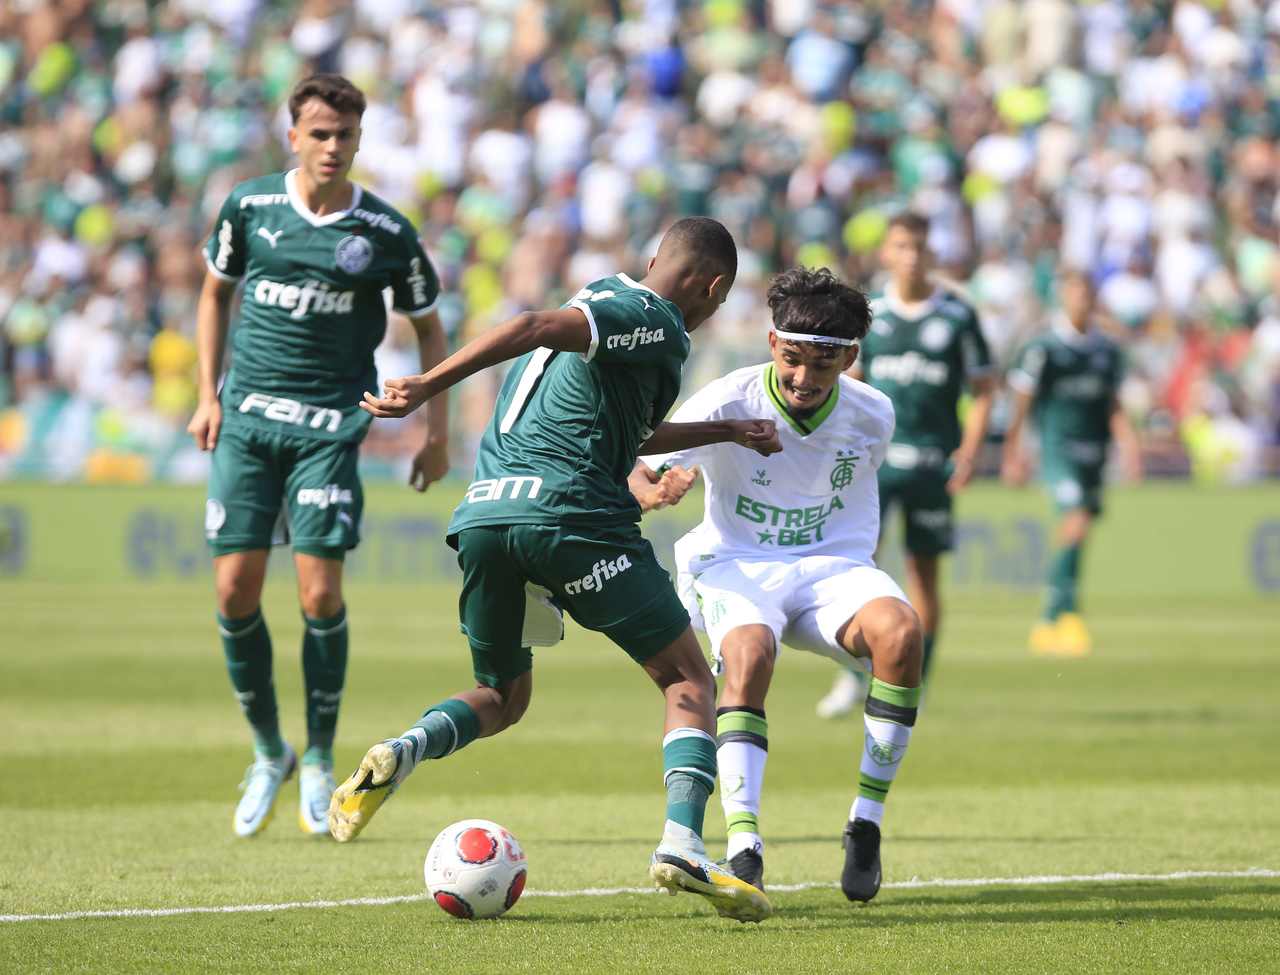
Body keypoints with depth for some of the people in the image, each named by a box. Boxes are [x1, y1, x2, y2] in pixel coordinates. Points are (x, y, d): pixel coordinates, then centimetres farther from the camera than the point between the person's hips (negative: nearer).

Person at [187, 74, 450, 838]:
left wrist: (439, 429, 6)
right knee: (235, 590, -4)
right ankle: (269, 753, 15)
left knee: (321, 594, -10)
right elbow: (216, 292, 17)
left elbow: (428, 324, 11)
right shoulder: (250, 208, 1)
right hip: (247, 417, 2)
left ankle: (320, 761, 8)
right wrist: (209, 394, 9)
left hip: (330, 425, -2)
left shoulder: (385, 232, -2)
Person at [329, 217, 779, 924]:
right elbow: (536, 329, -18)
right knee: (688, 681, 3)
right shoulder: (657, 323, -2)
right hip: (571, 514, -8)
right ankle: (682, 845, -16)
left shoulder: (603, 298, 26)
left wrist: (725, 433, 44)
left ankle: (401, 753, -8)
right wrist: (429, 387, -23)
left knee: (501, 698, 23)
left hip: (485, 516, 8)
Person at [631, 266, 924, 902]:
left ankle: (865, 826, -17)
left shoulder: (872, 415, -5)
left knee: (900, 632, -30)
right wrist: (655, 490, -43)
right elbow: (637, 473, -21)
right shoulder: (728, 402, -15)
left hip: (832, 565, 2)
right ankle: (743, 849, -37)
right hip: (737, 565, -2)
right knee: (749, 653, -37)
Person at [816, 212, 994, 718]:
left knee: (923, 572, 4)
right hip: (874, 456, 1)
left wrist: (969, 452, -7)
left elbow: (982, 389, 4)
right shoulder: (868, 313, 5)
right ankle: (855, 675, -9)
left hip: (932, 461, -1)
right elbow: (849, 383, 15)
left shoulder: (957, 315, 0)